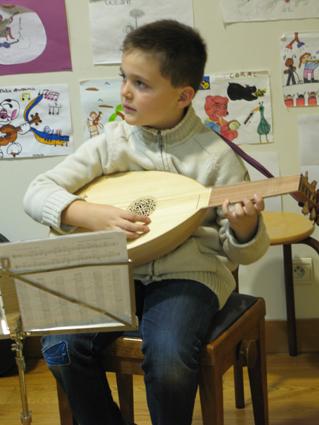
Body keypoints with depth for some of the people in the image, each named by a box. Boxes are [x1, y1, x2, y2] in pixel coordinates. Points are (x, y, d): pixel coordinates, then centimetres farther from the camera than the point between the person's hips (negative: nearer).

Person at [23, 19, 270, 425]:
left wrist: (244, 227, -24)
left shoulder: (215, 154, -4)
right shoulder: (110, 143, 2)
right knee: (61, 349, -21)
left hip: (188, 274, -3)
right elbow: (37, 191, 1)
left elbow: (244, 253, 0)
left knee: (168, 362, -30)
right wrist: (89, 214, -17)